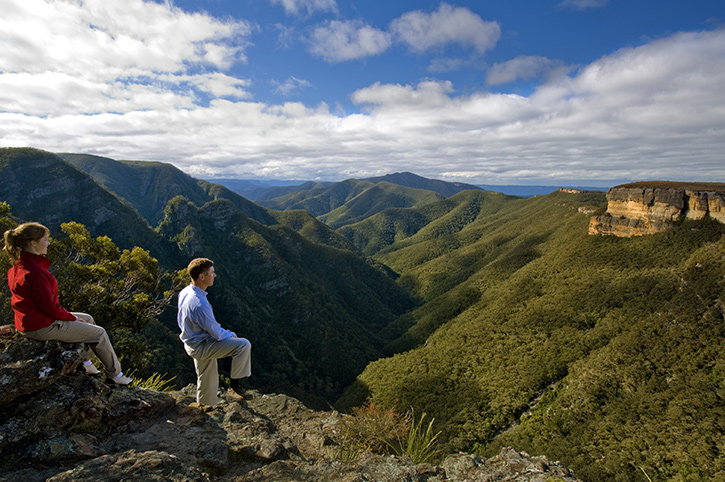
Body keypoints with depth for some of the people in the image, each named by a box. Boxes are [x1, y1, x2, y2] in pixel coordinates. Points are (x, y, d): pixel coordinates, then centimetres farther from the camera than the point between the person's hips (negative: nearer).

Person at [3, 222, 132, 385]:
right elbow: (49, 306, -25)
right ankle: (115, 375, 15)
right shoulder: (34, 271, -29)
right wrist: (72, 317, -8)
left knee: (88, 319, 25)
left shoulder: (17, 266, 4)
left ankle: (85, 364, 31)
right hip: (42, 326, -11)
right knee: (99, 333, 0)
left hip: (29, 320, 11)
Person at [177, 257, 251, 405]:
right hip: (201, 347, -9)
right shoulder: (200, 304, -34)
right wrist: (231, 334, -1)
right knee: (244, 345, -16)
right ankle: (234, 386, -1)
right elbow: (217, 334, -24)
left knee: (208, 382, 23)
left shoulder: (185, 292, -4)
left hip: (190, 342, 10)